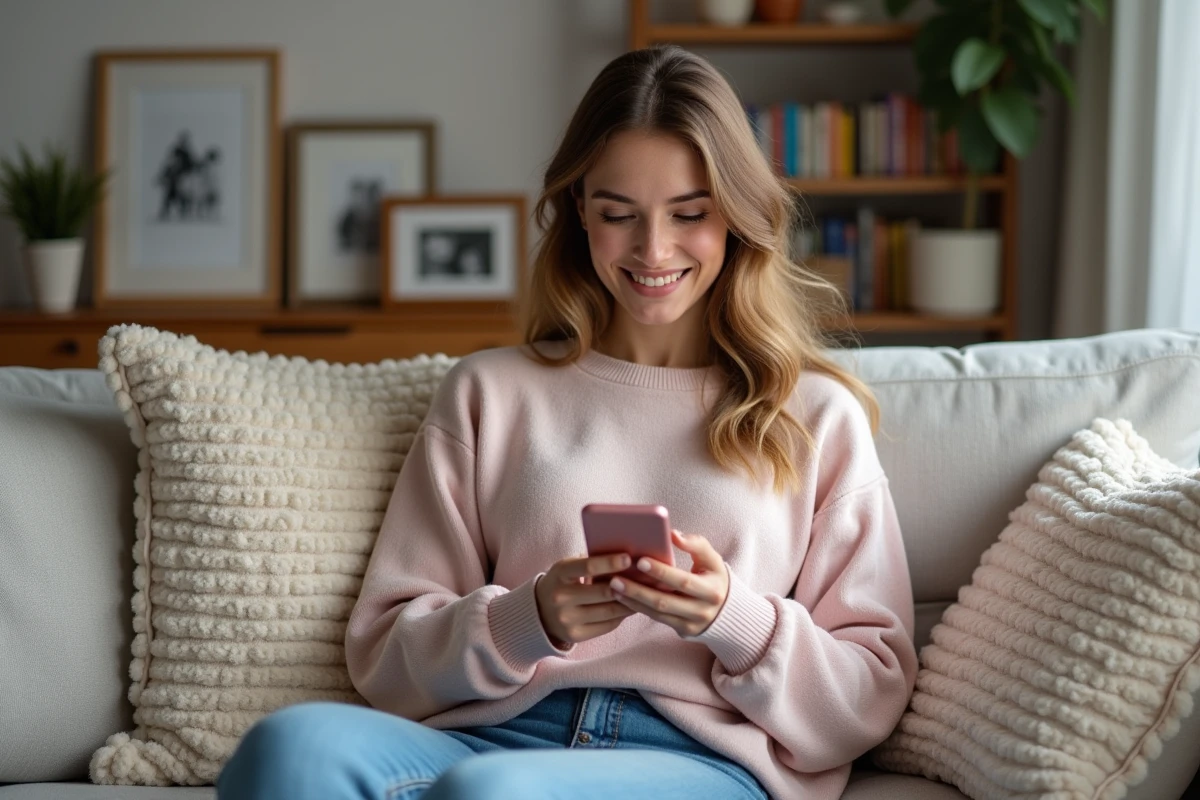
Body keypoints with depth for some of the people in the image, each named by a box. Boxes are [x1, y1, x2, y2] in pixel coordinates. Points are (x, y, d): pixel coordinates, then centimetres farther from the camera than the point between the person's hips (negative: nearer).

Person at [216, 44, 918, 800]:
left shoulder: (818, 416, 16)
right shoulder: (488, 392, 20)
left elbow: (874, 697, 11)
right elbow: (386, 653, 14)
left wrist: (735, 619, -8)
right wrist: (527, 622, -7)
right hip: (493, 733, 3)